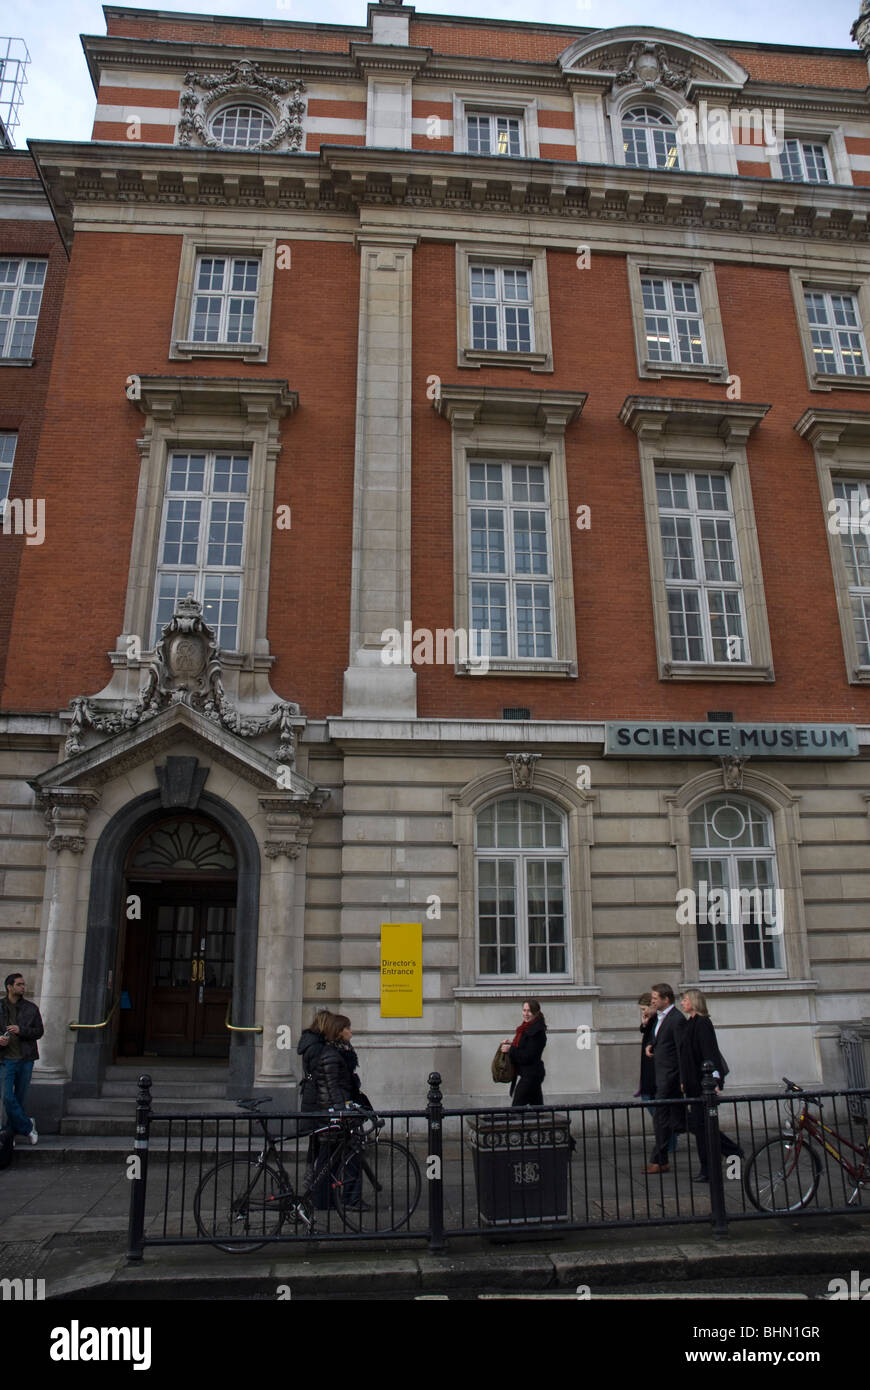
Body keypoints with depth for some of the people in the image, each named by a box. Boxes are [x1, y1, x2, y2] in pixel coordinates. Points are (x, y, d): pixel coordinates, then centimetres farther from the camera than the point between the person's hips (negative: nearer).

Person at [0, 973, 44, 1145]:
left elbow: (39, 1031, 3)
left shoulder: (31, 1008, 5)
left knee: (20, 1097, 6)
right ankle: (28, 1125, 8)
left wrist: (21, 1030, -13)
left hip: (26, 1059, 1)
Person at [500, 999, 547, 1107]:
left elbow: (528, 1056, -21)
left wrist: (510, 1049, -17)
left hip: (529, 1076, -10)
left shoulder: (537, 1031, -17)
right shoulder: (526, 1028, 12)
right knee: (537, 1105, 16)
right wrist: (510, 1045, 2)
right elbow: (522, 1050, 19)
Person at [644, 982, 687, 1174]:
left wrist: (683, 1079, -17)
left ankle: (659, 1161, 2)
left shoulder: (677, 1019, -16)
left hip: (669, 1075, -9)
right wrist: (650, 1045, 6)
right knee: (676, 1119, 14)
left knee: (661, 1118, -5)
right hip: (661, 1074, 9)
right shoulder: (660, 1016, 13)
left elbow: (681, 1050, -17)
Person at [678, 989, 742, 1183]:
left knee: (700, 1124, -3)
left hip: (703, 1082, -9)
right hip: (694, 1083, 9)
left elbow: (711, 1052, -22)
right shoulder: (691, 1023, 14)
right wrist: (684, 1081, 22)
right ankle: (733, 1150, 23)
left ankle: (707, 1170, 7)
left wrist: (715, 1080, -29)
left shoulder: (702, 1023, -14)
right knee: (694, 1124, 12)